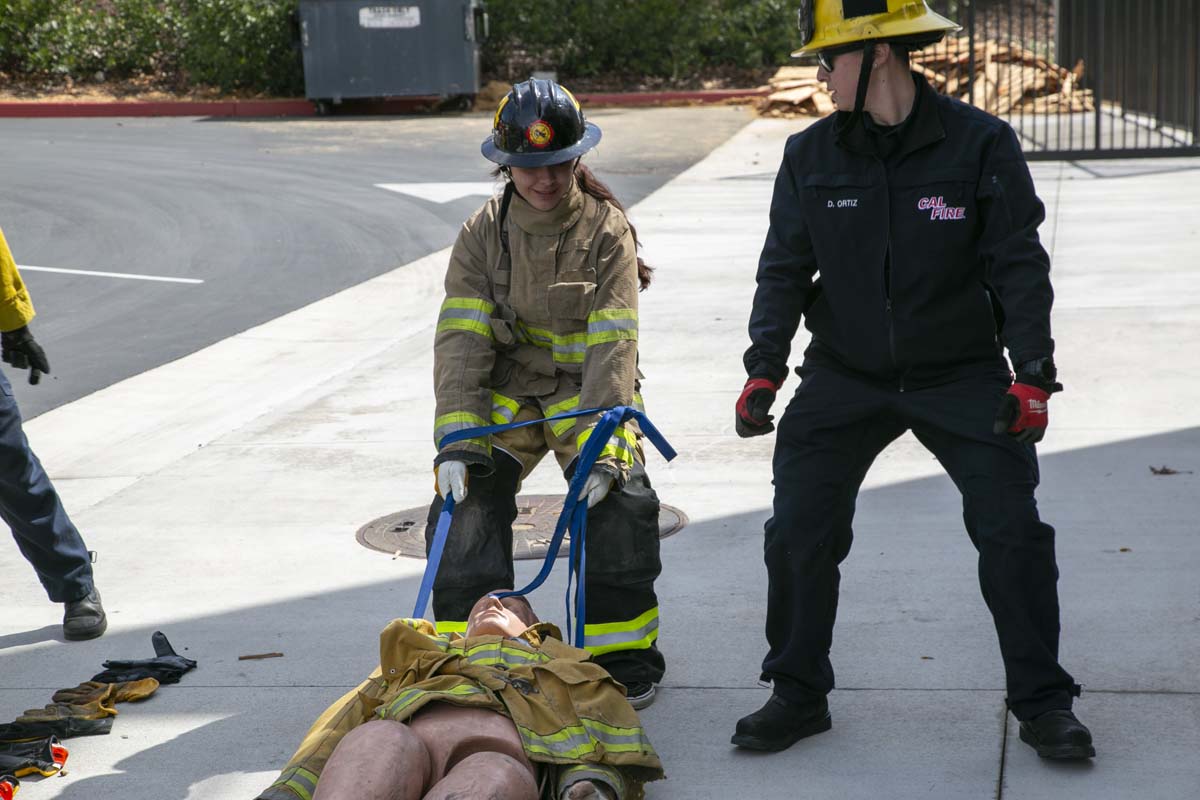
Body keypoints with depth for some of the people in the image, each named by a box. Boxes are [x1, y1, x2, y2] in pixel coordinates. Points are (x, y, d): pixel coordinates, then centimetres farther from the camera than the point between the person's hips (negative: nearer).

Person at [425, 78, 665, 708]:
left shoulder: (607, 230, -10)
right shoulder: (483, 233, -4)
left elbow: (613, 345, -17)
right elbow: (461, 338, -11)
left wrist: (602, 446, -28)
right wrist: (458, 439, -23)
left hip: (587, 393, -2)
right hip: (506, 392, 2)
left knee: (621, 507, -17)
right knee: (466, 508, -15)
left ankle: (626, 661, 1)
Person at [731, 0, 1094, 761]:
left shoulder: (981, 143, -9)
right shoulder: (811, 156, -1)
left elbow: (1019, 266, -7)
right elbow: (784, 269, 2)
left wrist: (1033, 375, -12)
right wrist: (765, 368, -7)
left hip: (962, 376, -2)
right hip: (845, 377, 2)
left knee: (1014, 533, -4)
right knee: (799, 533, -2)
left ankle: (1044, 703, 12)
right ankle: (798, 695, 16)